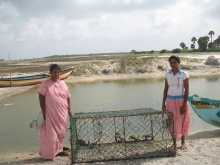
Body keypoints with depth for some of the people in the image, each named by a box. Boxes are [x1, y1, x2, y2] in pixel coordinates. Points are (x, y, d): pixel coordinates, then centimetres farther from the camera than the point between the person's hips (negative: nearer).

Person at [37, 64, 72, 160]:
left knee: (61, 132, 14)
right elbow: (41, 97, -8)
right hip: (50, 113, -5)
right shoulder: (46, 83, -7)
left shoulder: (63, 83, 7)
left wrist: (69, 110, 10)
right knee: (51, 133, -3)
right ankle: (49, 154, 6)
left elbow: (67, 97, 13)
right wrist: (43, 112, -10)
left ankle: (59, 150, 29)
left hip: (62, 112, 5)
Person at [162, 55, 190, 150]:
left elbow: (187, 90, -8)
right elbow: (166, 89, 7)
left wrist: (184, 104, -13)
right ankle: (174, 143, 19)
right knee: (172, 122, 7)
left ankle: (183, 143, 22)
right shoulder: (167, 74, 2)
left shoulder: (184, 74, -9)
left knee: (182, 122, 6)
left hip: (180, 100, -3)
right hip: (170, 101, 3)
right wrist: (163, 103, 5)